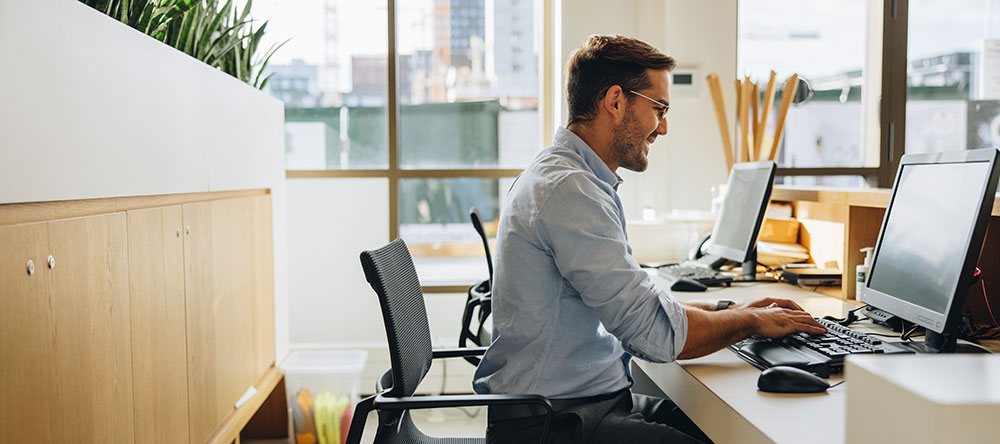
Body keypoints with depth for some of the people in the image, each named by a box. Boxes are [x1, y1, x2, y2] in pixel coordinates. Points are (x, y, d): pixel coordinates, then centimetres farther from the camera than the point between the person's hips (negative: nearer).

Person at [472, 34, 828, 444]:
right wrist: (749, 321, -5)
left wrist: (730, 311, 13)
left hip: (593, 400, 10)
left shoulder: (566, 177, 14)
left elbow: (631, 303, 21)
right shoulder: (568, 189, -20)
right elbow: (655, 332, -21)